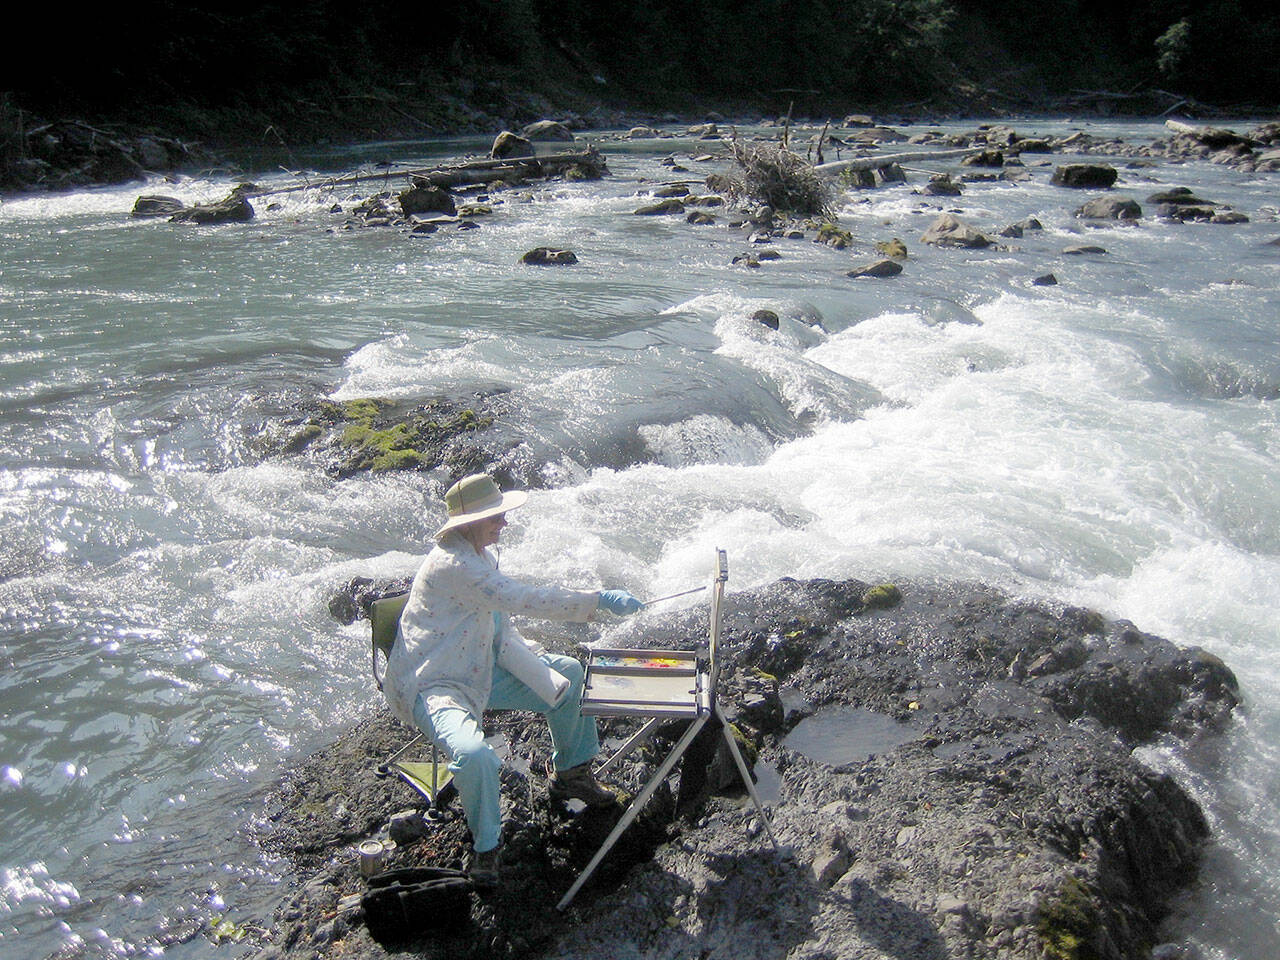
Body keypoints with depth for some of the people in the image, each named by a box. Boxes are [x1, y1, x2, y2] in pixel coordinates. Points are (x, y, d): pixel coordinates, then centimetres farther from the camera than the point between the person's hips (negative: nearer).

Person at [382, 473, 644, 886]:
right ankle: (485, 845, -6)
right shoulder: (452, 564, -25)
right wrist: (600, 599, -33)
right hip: (432, 685, -10)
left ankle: (570, 774, 31)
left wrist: (544, 676, -9)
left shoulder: (483, 557, 6)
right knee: (473, 754, -36)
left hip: (479, 670, 10)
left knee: (570, 674, 11)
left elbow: (501, 632, 5)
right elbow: (525, 600, -34)